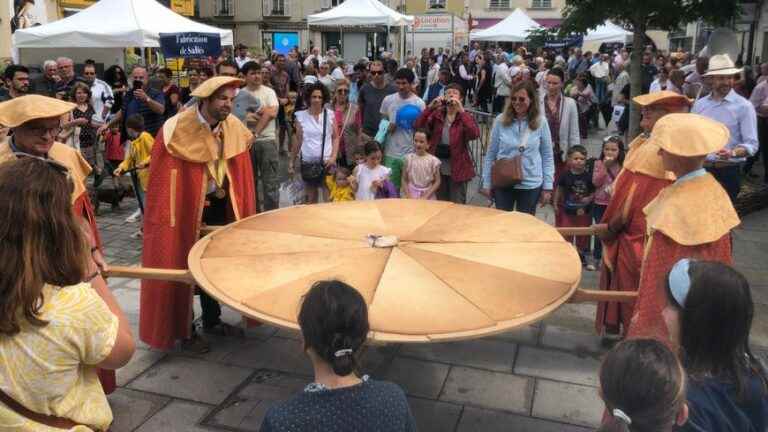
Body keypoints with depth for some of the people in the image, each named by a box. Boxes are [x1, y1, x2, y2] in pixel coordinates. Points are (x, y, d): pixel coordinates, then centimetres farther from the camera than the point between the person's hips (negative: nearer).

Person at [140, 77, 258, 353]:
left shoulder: (234, 128, -4)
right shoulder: (177, 129, -19)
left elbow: (240, 174, 5)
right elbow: (163, 180, -15)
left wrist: (239, 209, 4)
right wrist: (173, 215, -15)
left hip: (220, 205, 5)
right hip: (185, 206, -5)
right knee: (183, 268, 6)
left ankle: (212, 320, 34)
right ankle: (184, 331, 21)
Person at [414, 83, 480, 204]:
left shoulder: (465, 117, -5)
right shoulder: (437, 114, 4)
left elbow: (474, 134, -24)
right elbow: (418, 127, -10)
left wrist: (461, 111, -27)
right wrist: (430, 107, -18)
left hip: (457, 169, -3)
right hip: (438, 167, 3)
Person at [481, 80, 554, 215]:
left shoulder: (541, 122, -5)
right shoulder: (501, 120, -5)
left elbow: (547, 156, 0)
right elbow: (490, 154, 1)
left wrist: (547, 186, -2)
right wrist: (487, 183, 1)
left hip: (531, 184, 0)